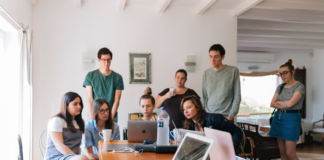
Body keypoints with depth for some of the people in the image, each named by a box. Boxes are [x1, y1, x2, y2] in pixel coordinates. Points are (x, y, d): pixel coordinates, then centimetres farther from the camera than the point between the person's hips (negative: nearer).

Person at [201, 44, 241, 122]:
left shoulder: (233, 71, -1)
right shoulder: (206, 73, 9)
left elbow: (237, 96, -2)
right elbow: (203, 97, 12)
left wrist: (231, 116, -8)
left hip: (226, 117, -3)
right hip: (208, 116, 3)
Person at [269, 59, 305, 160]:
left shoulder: (299, 86, -7)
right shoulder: (280, 87, 11)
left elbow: (290, 103, -17)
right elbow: (272, 104, 4)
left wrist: (278, 102, -1)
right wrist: (284, 105, -12)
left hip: (291, 118, -6)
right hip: (278, 118, 6)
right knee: (282, 151, 8)